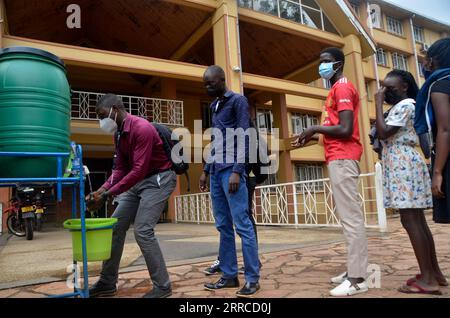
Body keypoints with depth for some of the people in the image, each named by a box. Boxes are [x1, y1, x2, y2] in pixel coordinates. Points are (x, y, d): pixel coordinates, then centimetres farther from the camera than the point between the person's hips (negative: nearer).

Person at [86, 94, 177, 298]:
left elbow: (139, 170, -28)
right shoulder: (119, 134, 7)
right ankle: (108, 283, 19)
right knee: (116, 226, 7)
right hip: (138, 181, 9)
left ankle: (162, 286, -1)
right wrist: (102, 190, -8)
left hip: (159, 180, -9)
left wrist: (107, 195, -26)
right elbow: (121, 168, 7)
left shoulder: (142, 129, -22)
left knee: (142, 230, -16)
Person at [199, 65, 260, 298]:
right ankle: (229, 275, 15)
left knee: (242, 224, -6)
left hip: (231, 170, -7)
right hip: (216, 172, 8)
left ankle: (252, 278, 3)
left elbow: (244, 138, -8)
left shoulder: (238, 101, 1)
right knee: (223, 226, 8)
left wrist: (237, 171, -16)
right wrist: (206, 170, 17)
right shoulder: (214, 106, 22)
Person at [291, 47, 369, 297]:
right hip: (339, 158, 11)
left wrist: (314, 129, -9)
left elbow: (345, 130, -20)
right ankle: (354, 270, 19)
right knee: (347, 214, 11)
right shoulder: (338, 90, 23)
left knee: (350, 215, -9)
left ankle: (357, 279, -4)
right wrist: (313, 138, 16)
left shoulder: (342, 87, -8)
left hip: (342, 159, -11)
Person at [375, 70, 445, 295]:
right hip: (403, 165, 10)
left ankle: (428, 279, -7)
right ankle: (434, 272, 17)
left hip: (403, 166, -10)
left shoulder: (405, 105, -7)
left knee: (409, 220, -11)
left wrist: (379, 104, -10)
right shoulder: (401, 107, 23)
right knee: (417, 220, 10)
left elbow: (383, 133, -16)